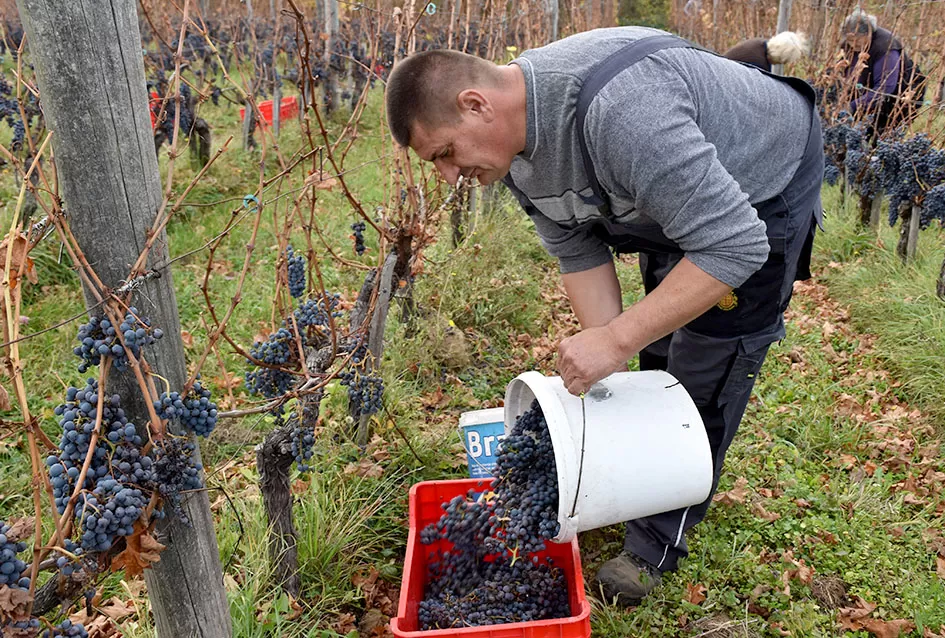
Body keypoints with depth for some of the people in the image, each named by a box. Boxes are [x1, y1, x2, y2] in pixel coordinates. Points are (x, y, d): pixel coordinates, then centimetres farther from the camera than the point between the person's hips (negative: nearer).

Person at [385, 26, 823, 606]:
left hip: (763, 192, -8)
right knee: (658, 353, 18)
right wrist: (601, 371, -15)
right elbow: (580, 254, -8)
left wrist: (617, 339, -41)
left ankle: (657, 548, 10)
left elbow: (732, 245, -40)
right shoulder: (514, 143, -14)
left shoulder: (617, 107, -43)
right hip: (676, 201, 8)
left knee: (704, 373, -6)